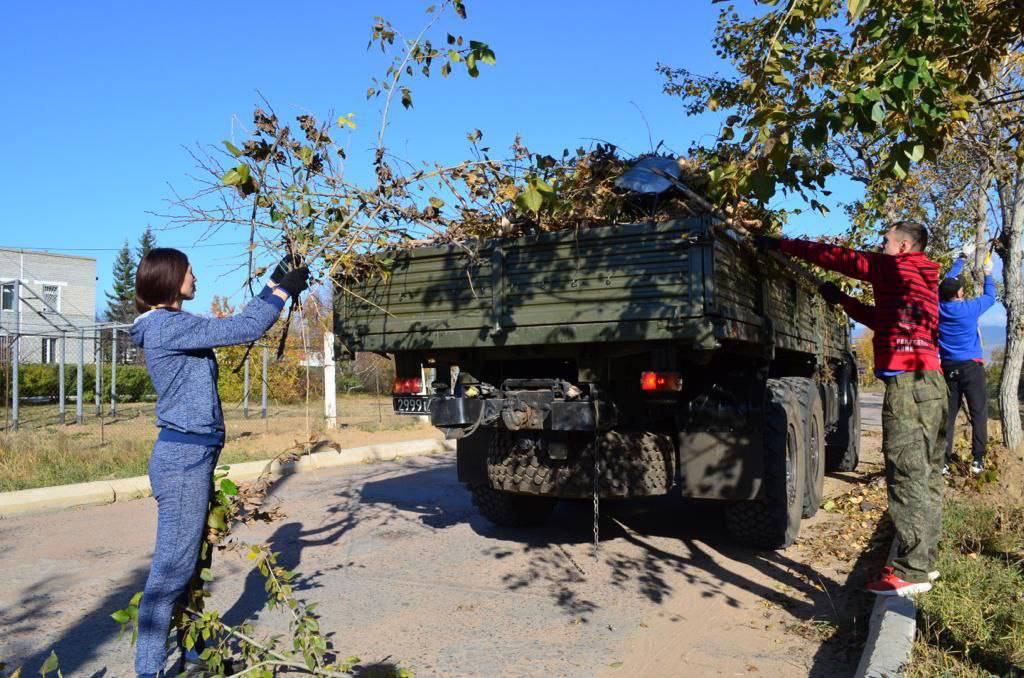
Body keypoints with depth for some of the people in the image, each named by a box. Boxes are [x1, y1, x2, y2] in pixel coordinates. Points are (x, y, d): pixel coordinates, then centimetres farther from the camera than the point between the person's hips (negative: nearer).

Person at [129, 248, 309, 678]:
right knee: (172, 568, -3)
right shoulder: (167, 325, -16)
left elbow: (235, 323, 19)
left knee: (191, 562, 18)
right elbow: (243, 329, -20)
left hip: (192, 455, 10)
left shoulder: (176, 324, 14)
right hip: (183, 456, -10)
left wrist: (274, 285, 17)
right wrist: (284, 290, -9)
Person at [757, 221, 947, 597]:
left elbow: (839, 258, -1)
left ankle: (911, 572, -8)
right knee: (927, 476, 13)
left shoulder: (896, 267, -2)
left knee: (906, 477, -10)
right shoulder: (921, 279, 24)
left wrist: (781, 245, 4)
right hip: (931, 382, 10)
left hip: (907, 383, -10)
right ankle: (924, 559, 22)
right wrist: (842, 300, 35)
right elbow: (880, 318, 33)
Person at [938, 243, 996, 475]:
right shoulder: (969, 308, -7)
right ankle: (977, 459, -4)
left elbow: (947, 280, 17)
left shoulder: (939, 307, 1)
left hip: (948, 368, 4)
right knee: (978, 412, 1)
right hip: (971, 367, -4)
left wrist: (963, 258, 27)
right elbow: (990, 297, 13)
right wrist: (988, 274, 26)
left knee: (948, 414, 5)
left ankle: (943, 461, 1)